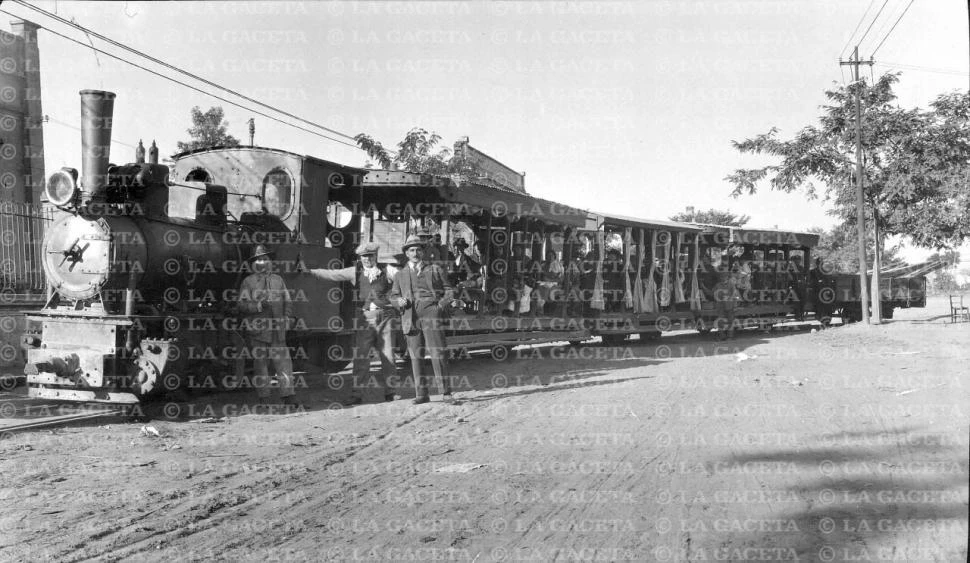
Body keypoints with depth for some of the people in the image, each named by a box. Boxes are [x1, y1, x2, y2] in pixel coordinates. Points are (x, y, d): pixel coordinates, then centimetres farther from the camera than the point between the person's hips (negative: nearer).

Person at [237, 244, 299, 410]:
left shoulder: (278, 280, 14)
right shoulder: (248, 282, 4)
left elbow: (288, 302, 18)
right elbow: (242, 305, -3)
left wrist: (286, 316, 1)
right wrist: (259, 305, -18)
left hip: (277, 330, 3)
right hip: (257, 330, -3)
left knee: (284, 363, -4)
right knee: (260, 365, 3)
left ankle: (289, 398, -3)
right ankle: (264, 401, 10)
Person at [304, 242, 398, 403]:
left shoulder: (386, 271, 7)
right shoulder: (354, 272, 9)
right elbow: (331, 274, 8)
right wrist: (308, 271, 1)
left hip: (385, 317, 0)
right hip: (364, 319, 1)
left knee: (387, 356, 3)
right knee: (360, 357, -2)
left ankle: (389, 393, 13)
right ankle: (357, 394, 4)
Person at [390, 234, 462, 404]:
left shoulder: (435, 269, 14)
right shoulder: (400, 275, 19)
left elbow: (448, 289, 12)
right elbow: (393, 296, 21)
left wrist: (451, 301, -8)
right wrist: (399, 301, -2)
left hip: (432, 315, -2)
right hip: (410, 318, 3)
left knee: (438, 354, -9)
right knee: (416, 356, 3)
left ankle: (446, 393, -5)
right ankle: (421, 394, 9)